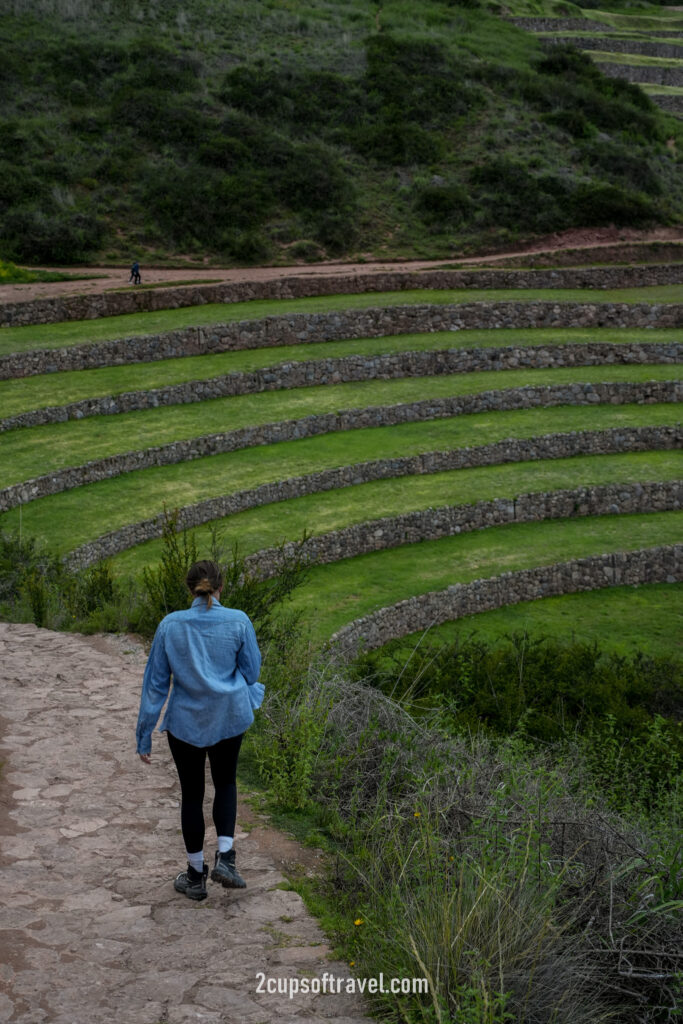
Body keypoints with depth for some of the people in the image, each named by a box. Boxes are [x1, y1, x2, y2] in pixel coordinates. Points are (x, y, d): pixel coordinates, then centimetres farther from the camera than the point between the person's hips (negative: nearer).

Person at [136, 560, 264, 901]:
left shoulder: (170, 625, -9)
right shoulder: (238, 622, -10)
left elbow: (155, 682, -5)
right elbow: (251, 672, -2)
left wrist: (144, 735, 0)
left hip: (184, 722, 0)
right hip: (230, 719, 0)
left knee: (192, 794, 15)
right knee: (225, 784, 23)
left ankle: (196, 875, 24)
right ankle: (224, 856, 5)